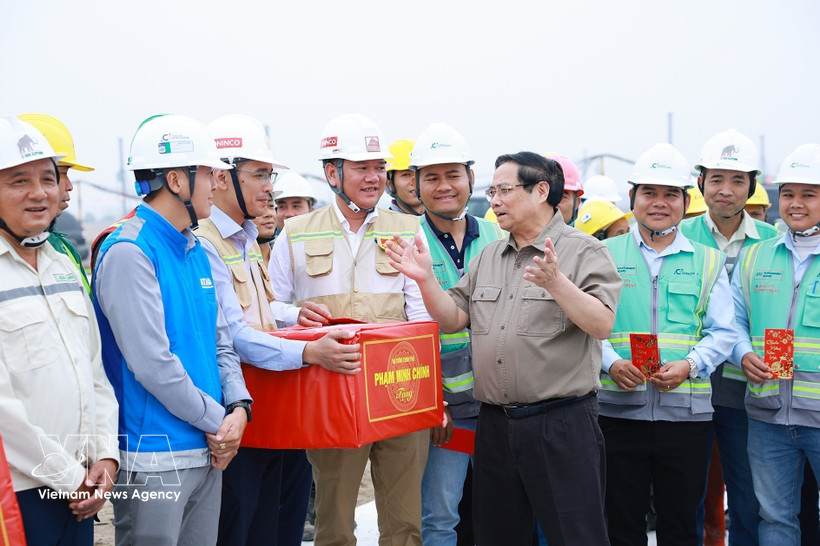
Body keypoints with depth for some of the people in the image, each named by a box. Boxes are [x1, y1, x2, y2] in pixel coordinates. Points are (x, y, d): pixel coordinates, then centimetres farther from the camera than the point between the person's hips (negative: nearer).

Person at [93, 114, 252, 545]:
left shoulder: (196, 250, 13)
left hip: (208, 452, 8)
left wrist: (238, 406, -1)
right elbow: (152, 363, -20)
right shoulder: (128, 252, -15)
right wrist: (217, 421, -11)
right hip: (154, 459, -8)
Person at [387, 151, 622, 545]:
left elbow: (601, 324, -15)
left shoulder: (584, 251, -4)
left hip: (561, 423, -6)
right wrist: (425, 279, -3)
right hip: (495, 424, 6)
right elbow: (452, 320, 13)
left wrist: (556, 284, -28)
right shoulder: (487, 257, 16)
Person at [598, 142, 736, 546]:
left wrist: (689, 366, -13)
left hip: (685, 410, 1)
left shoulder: (707, 261, 10)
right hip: (619, 408, -1)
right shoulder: (605, 255, 8)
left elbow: (722, 333, 5)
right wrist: (611, 362, -16)